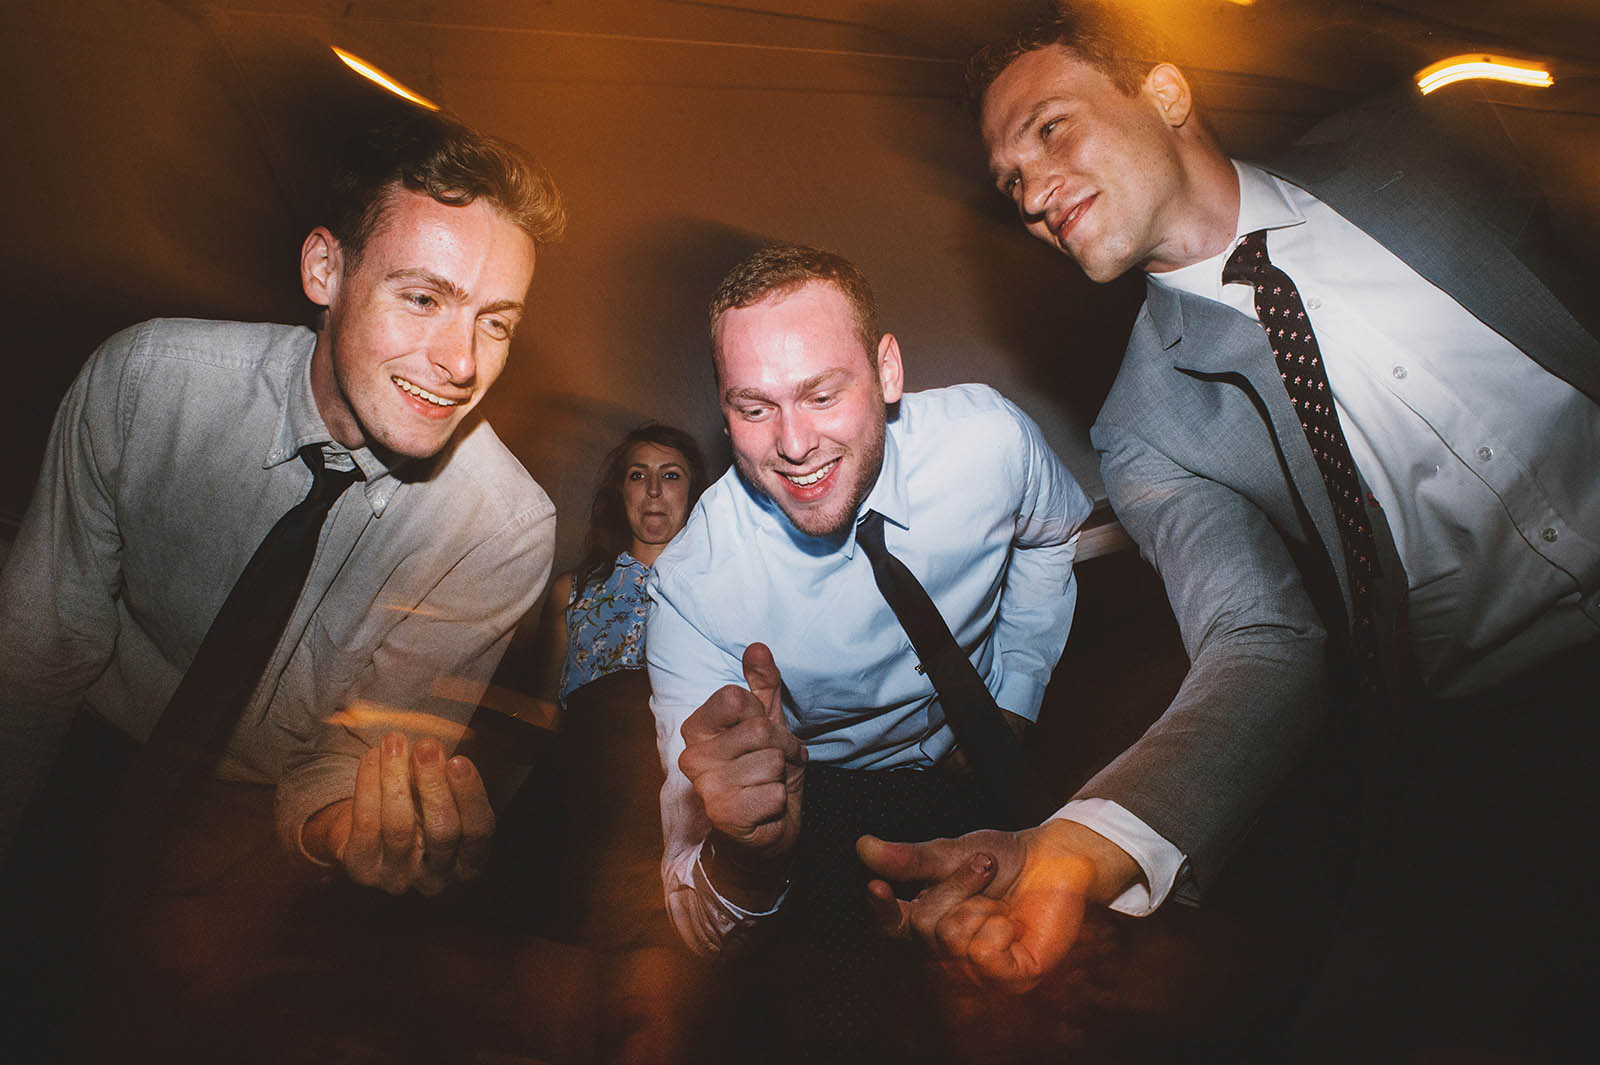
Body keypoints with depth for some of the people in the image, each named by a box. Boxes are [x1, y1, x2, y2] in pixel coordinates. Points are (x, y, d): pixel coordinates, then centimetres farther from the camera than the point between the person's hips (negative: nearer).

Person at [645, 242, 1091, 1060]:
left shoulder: (989, 439, -21)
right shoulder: (692, 588, -28)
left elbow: (1050, 535, 7)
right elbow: (705, 933, -29)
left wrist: (1015, 696, 0)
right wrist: (741, 851, -52)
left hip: (986, 757, 3)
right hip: (824, 812, -3)